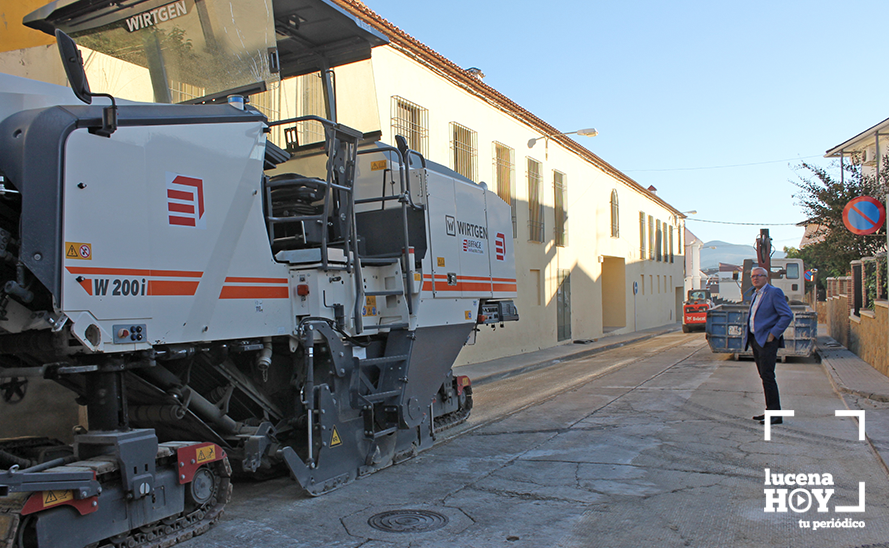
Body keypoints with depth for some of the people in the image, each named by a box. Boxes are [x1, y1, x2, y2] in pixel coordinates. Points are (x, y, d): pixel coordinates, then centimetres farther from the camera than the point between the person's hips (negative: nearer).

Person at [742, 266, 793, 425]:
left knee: (767, 376, -10)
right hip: (755, 340, 9)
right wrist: (748, 335, 17)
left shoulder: (774, 292, -8)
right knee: (765, 377, 12)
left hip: (767, 341, -9)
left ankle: (775, 414, -5)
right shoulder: (755, 295, 18)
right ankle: (770, 411, 18)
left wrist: (773, 334, -17)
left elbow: (787, 315, -15)